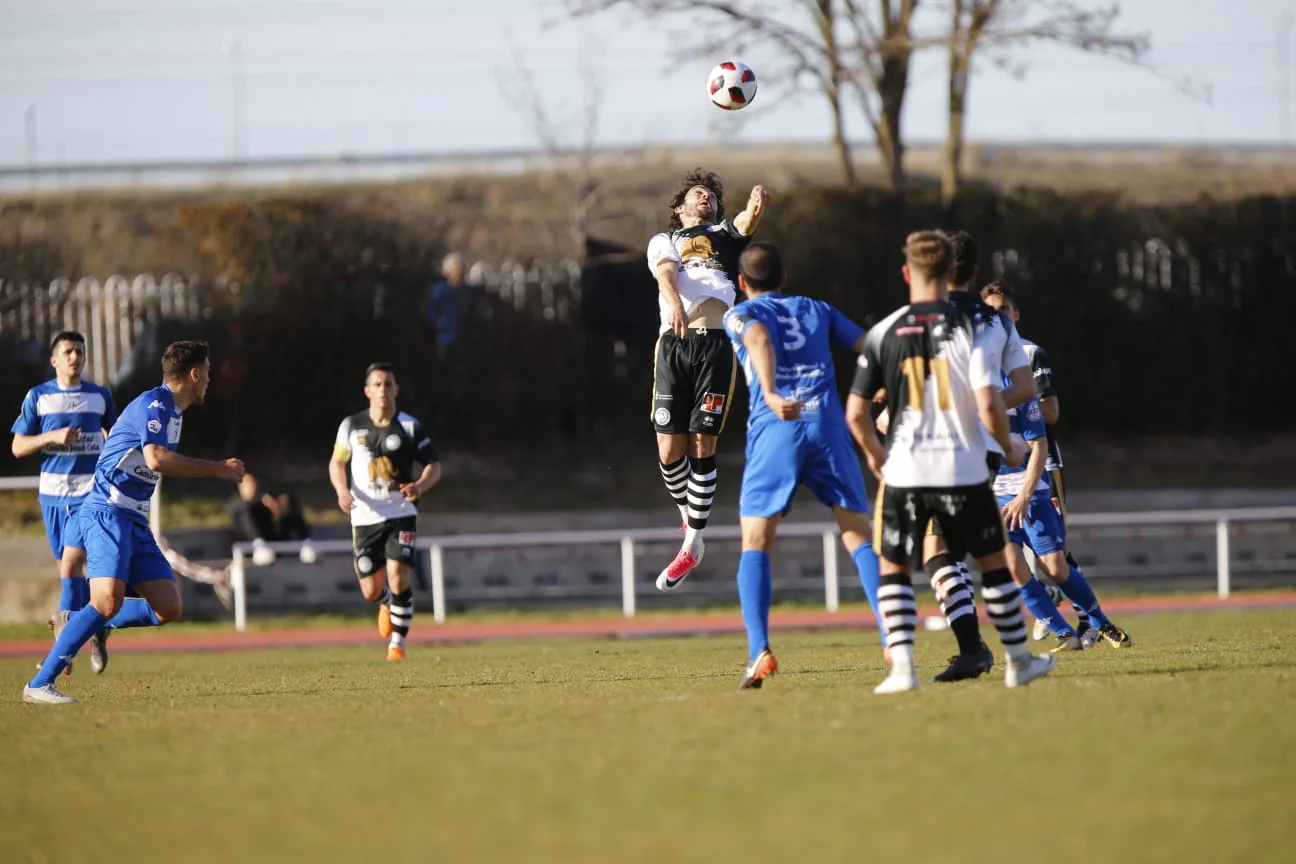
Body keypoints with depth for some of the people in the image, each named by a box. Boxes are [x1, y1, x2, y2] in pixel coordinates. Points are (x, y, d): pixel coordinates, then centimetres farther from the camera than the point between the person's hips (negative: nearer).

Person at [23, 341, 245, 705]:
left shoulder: (171, 411, 19)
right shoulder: (153, 404, -11)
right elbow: (156, 458, -26)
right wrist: (215, 469, -19)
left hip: (133, 520, 10)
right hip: (107, 513, -9)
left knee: (168, 608, 0)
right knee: (108, 601, -25)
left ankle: (95, 626, 20)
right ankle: (40, 685, -24)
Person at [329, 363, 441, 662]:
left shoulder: (409, 427, -4)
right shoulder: (352, 426, 0)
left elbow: (434, 466, 2)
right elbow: (337, 462, 13)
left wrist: (420, 486, -19)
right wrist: (342, 491, -7)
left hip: (400, 514, -2)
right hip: (365, 517, 2)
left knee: (398, 578, -18)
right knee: (371, 592, 2)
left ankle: (397, 642, -2)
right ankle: (387, 603, 41)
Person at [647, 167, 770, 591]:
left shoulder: (725, 234, 24)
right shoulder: (663, 241, 21)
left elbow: (746, 223, 0)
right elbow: (665, 273, -1)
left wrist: (755, 205, -25)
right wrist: (675, 304, -24)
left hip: (717, 345, 0)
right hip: (674, 344, 0)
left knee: (703, 445, -6)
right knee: (670, 450, -5)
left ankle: (692, 544, 3)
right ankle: (689, 521, 22)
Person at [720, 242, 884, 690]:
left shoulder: (741, 314, 14)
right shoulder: (817, 310, 26)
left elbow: (759, 338, -10)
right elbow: (870, 349, 16)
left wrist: (770, 393, -26)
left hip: (774, 429, -2)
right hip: (828, 423, 2)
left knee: (756, 543, 4)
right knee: (860, 537, 4)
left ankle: (759, 651, -12)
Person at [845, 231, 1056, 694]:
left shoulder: (883, 333, -1)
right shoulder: (969, 326, -6)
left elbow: (856, 414, 0)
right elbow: (988, 403, -14)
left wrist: (875, 455, 19)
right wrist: (1008, 448, 4)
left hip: (905, 470, 0)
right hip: (963, 469, 0)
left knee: (893, 568, 11)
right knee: (993, 562, 16)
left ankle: (902, 666, -4)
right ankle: (1019, 661, 24)